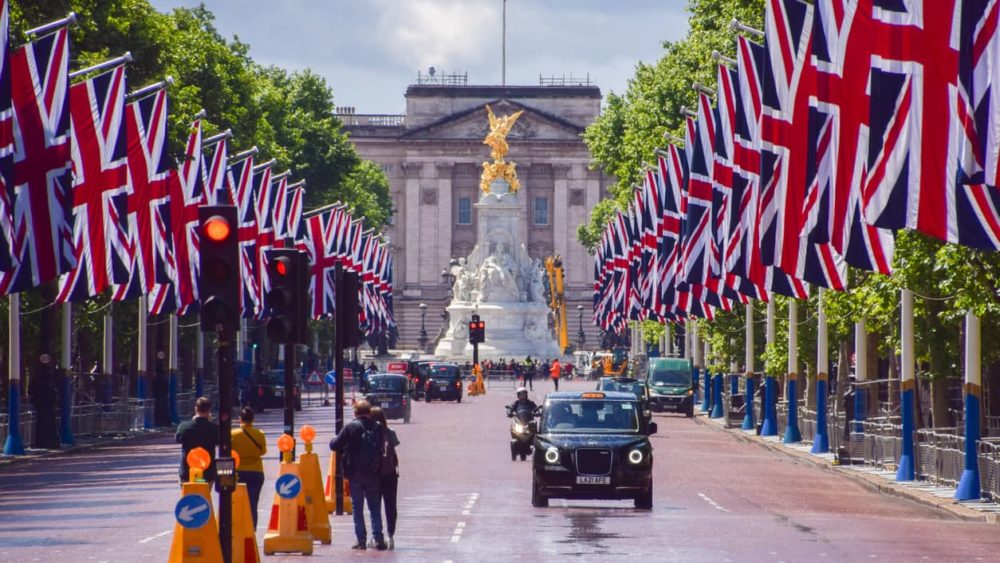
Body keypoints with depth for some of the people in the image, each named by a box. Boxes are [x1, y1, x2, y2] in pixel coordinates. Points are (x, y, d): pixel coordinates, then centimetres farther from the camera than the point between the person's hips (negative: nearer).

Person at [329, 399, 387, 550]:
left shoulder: (350, 427, -8)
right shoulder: (377, 428, 1)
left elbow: (335, 445, -7)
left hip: (355, 473, -2)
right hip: (372, 474, 2)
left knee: (357, 507, 5)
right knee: (374, 506, 9)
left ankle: (361, 540, 0)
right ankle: (378, 539, 0)